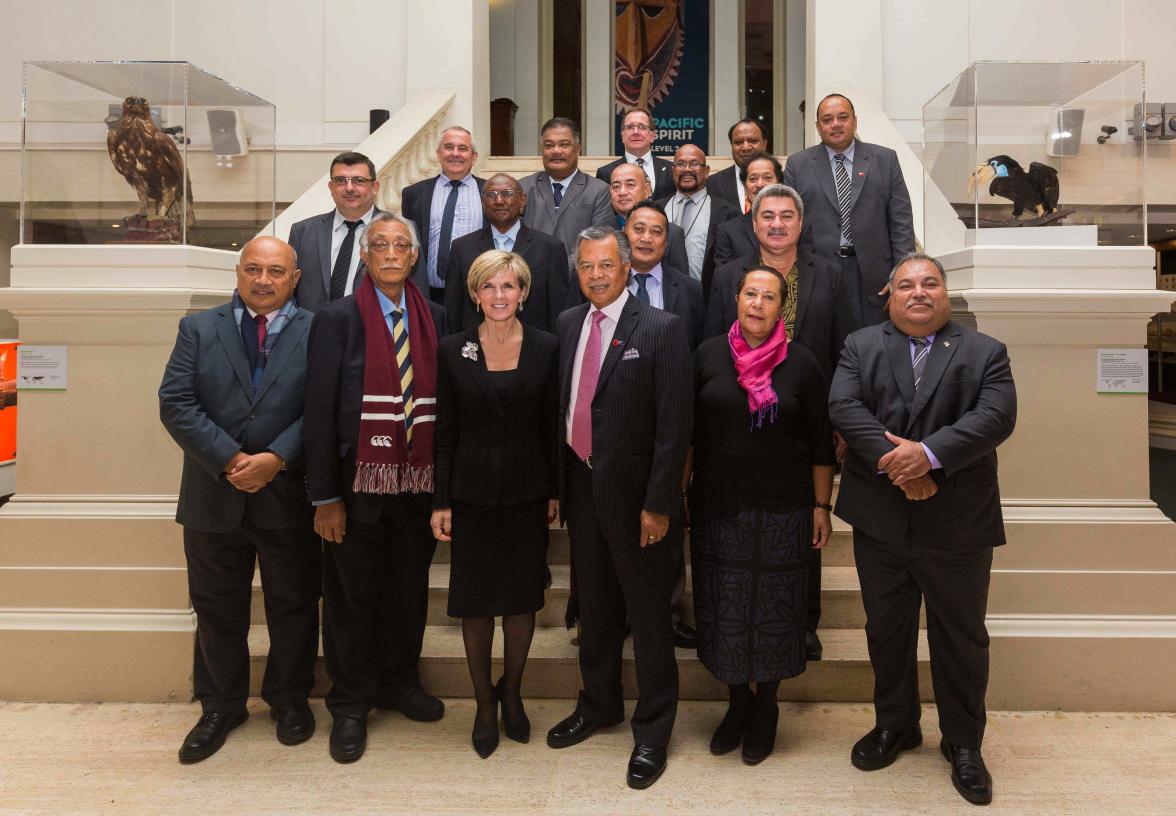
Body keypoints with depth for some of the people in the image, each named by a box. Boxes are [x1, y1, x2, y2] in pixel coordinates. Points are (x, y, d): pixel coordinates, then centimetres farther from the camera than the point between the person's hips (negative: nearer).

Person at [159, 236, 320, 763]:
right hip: (214, 495, 2)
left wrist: (276, 458, -20)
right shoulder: (198, 330, 5)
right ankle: (220, 707, 31)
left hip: (288, 496, -1)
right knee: (217, 608, 13)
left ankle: (289, 699, 31)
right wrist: (230, 460, -15)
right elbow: (176, 404, -5)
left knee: (293, 605, 12)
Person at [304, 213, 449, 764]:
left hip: (419, 483, 4)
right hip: (359, 482, -3)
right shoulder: (337, 319, -5)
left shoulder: (434, 319, 6)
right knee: (353, 595, 9)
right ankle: (350, 706, 27)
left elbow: (441, 400, 7)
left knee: (410, 587, 17)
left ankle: (400, 682, 38)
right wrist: (324, 497, -11)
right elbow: (319, 411, -8)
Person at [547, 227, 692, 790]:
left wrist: (658, 503, -16)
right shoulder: (568, 323, 7)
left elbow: (674, 423, -13)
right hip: (580, 485, 6)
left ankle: (652, 732, 22)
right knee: (593, 606, 19)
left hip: (632, 490, -5)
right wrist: (557, 483, 6)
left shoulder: (661, 329, -11)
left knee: (648, 614, 6)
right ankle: (598, 705, 39)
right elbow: (562, 405, 10)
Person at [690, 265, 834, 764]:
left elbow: (820, 444, 1)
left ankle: (765, 709, 27)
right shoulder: (708, 355, 1)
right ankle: (738, 702, 30)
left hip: (782, 511, -1)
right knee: (723, 609, 10)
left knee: (774, 611, 7)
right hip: (717, 508, 2)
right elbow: (689, 431, 5)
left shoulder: (801, 364, -3)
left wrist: (822, 506, -1)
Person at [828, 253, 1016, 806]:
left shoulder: (985, 353, 2)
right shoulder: (860, 346, 4)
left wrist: (929, 453, -26)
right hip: (880, 521, 1)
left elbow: (996, 416, -13)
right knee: (886, 631, 15)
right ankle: (894, 725, 35)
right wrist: (893, 462, -23)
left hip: (958, 525, -1)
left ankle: (964, 743, 29)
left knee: (961, 637, 11)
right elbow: (843, 406, -11)